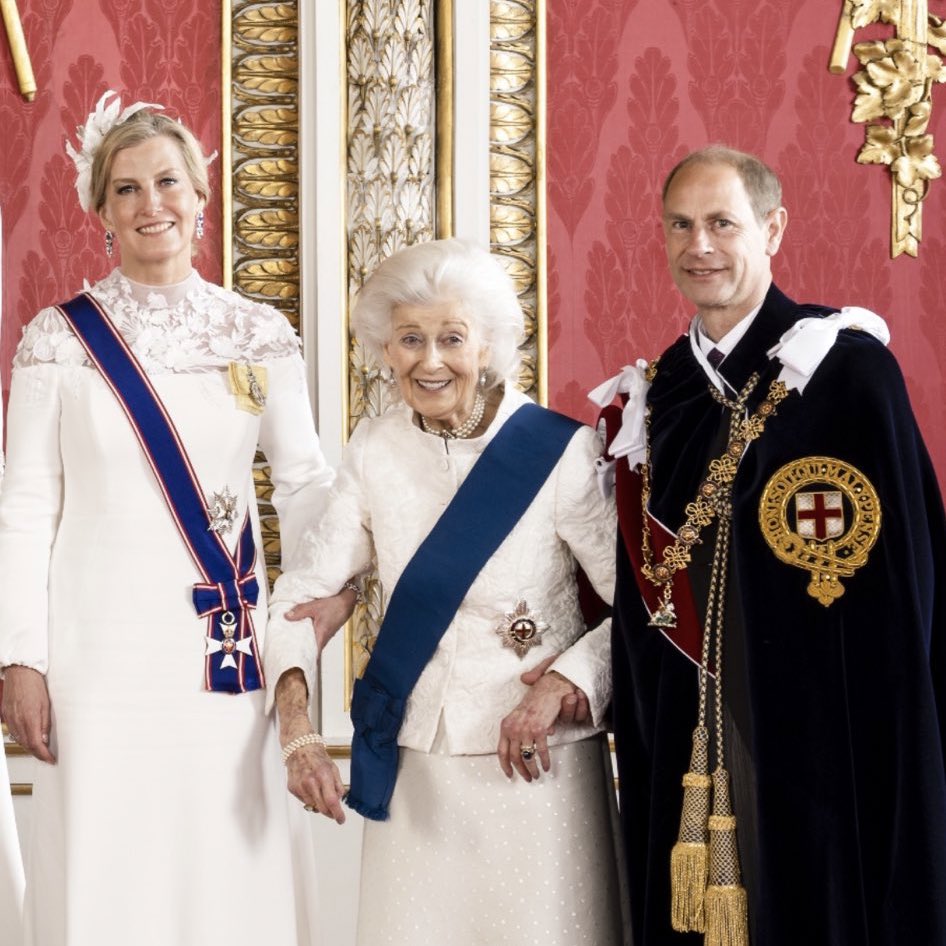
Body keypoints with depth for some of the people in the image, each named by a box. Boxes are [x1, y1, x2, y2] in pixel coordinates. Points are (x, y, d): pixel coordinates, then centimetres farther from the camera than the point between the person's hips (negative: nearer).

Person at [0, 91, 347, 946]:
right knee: (107, 872, 3)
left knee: (231, 871, 5)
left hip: (226, 650, 2)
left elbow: (307, 482, 3)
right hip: (102, 651, -1)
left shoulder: (259, 333, 4)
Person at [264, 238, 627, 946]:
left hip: (535, 762, -3)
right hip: (415, 770, 3)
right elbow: (306, 594, 0)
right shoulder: (376, 450, 1)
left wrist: (557, 687, -19)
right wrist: (298, 733, -12)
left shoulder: (559, 450, -11)